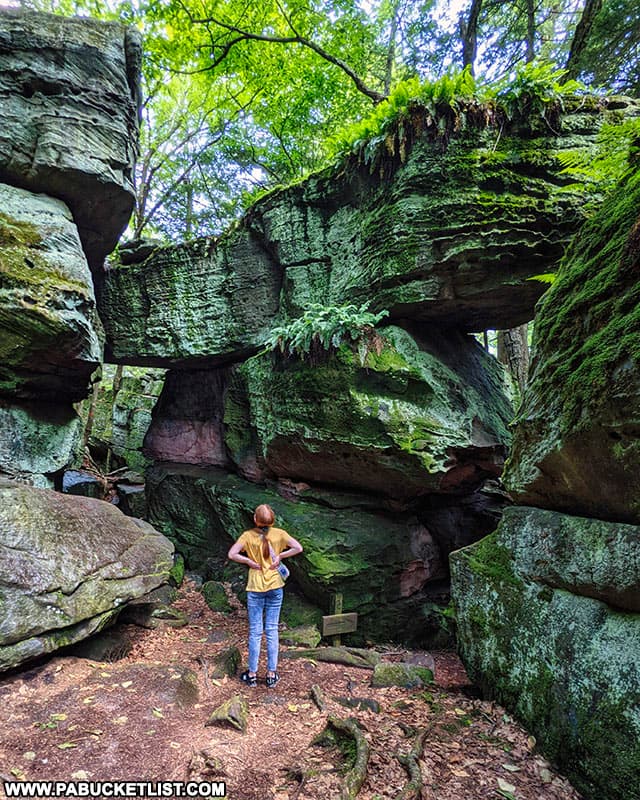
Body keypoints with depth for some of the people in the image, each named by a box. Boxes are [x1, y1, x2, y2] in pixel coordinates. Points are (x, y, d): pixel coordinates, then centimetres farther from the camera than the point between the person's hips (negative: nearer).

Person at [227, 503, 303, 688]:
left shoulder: (248, 536, -13)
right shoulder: (279, 534, -9)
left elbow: (232, 554, -19)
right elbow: (298, 548, -10)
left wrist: (249, 561, -9)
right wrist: (280, 555, -5)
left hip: (255, 588, -1)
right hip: (275, 587, 1)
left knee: (255, 632, 9)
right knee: (272, 631, 11)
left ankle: (252, 674, 20)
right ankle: (271, 674, 19)